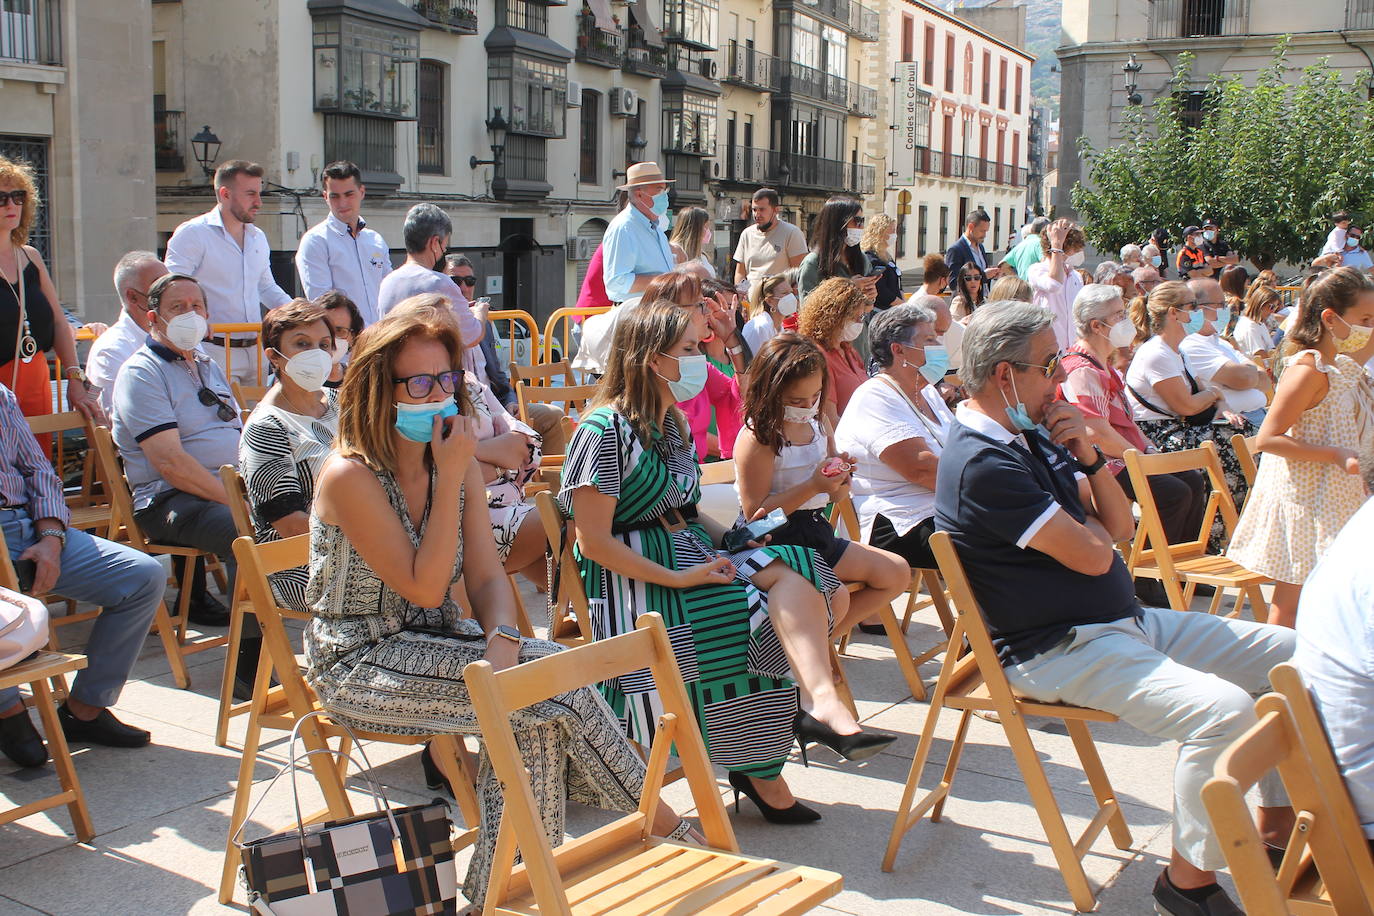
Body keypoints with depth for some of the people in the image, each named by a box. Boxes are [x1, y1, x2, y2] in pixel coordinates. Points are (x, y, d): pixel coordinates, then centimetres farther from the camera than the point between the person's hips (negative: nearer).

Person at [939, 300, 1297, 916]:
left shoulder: (1032, 433, 11)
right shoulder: (982, 461, -19)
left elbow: (1121, 527, 12)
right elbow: (1094, 555, -21)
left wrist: (1089, 457, -5)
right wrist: (1083, 521, 2)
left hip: (1127, 622, 10)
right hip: (1058, 652, -10)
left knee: (1291, 655, 9)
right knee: (1223, 709, -29)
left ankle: (1277, 827, 21)